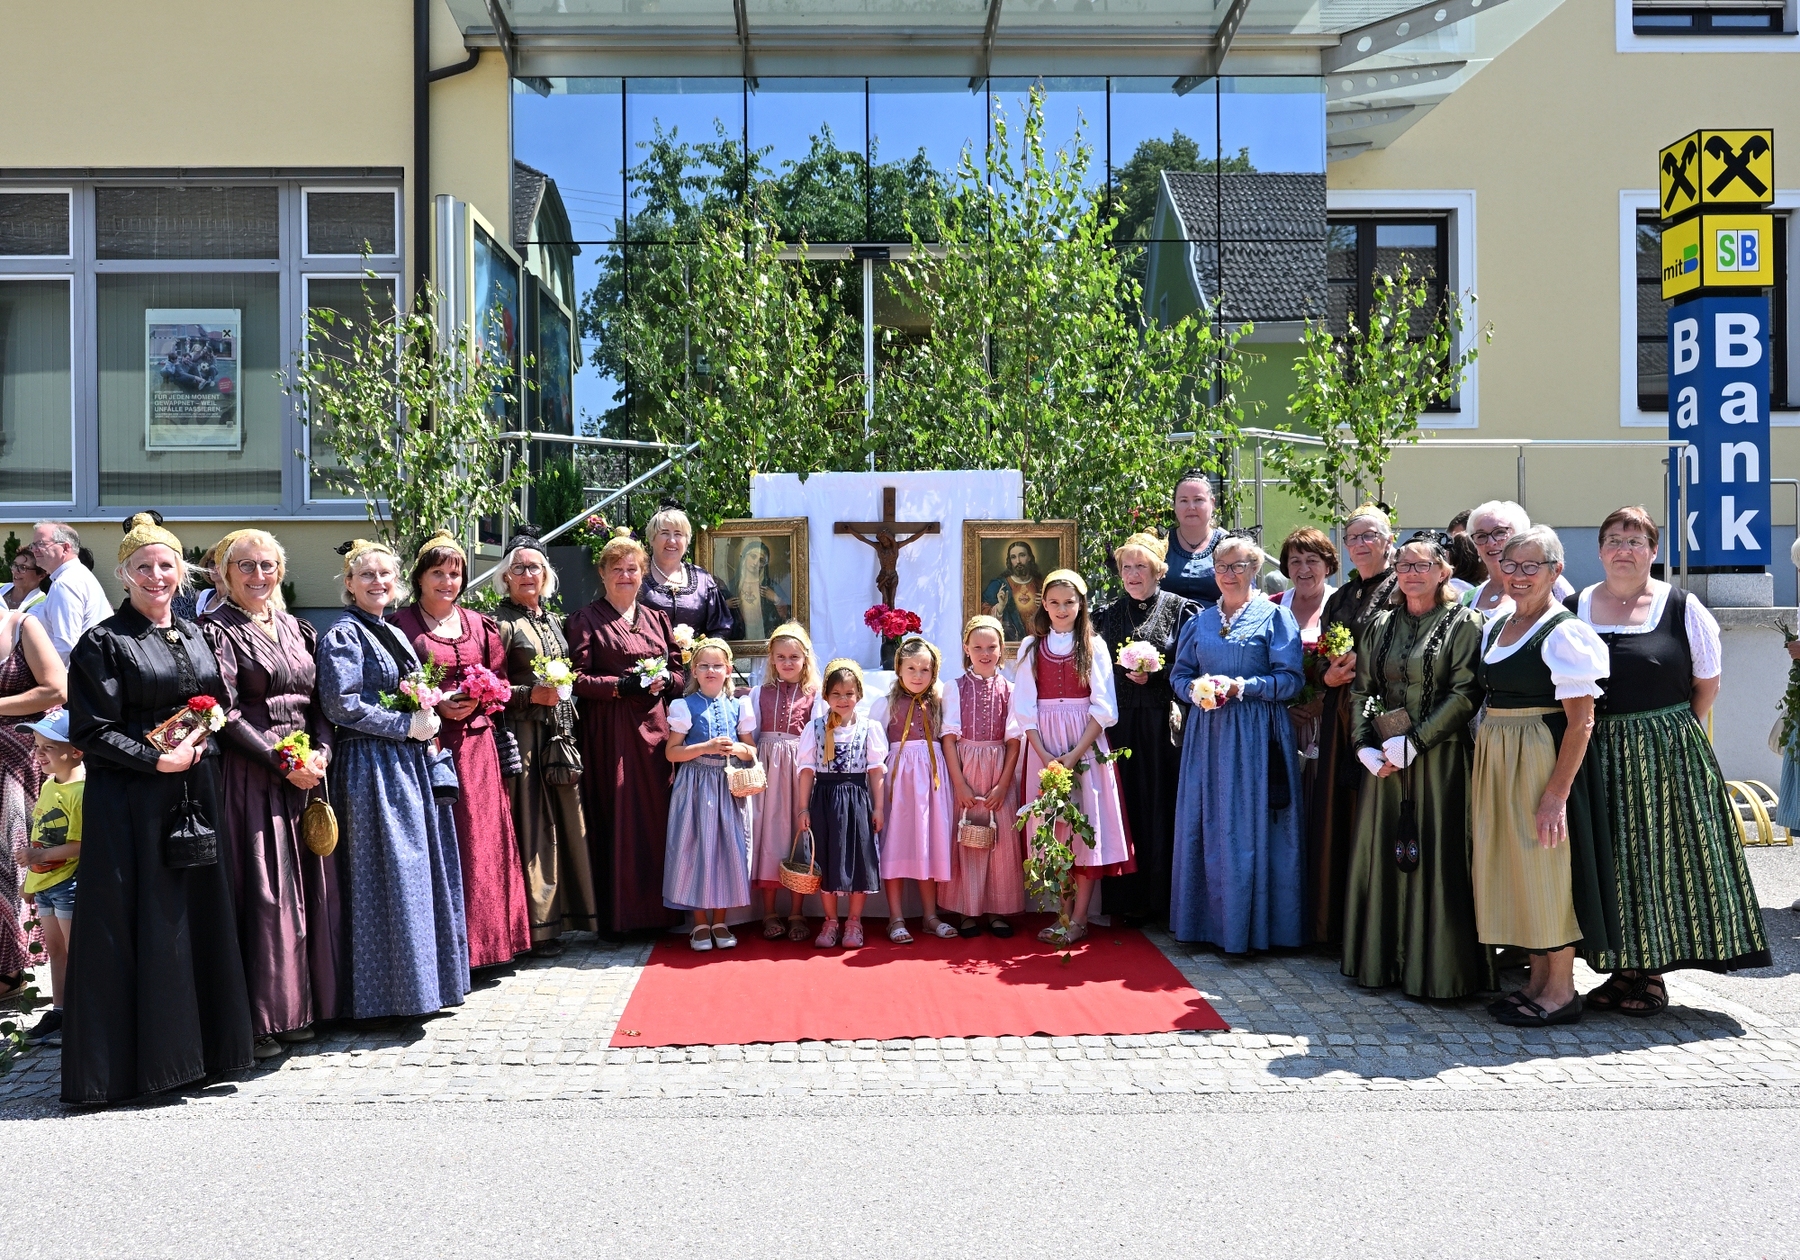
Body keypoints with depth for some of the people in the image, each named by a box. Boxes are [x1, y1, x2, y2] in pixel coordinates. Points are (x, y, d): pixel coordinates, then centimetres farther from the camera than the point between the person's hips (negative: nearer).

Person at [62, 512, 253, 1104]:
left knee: (199, 916, 8)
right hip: (130, 803, -5)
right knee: (134, 926, -3)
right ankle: (123, 1061, 7)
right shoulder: (104, 642, -4)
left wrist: (201, 744, -1)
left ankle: (198, 1044, 19)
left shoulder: (195, 637, 14)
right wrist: (156, 760, -17)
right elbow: (92, 730, -9)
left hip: (195, 795, 6)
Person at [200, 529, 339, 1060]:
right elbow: (226, 714, -11)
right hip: (250, 777, -6)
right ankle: (257, 1020, 4)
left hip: (305, 773, 6)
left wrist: (321, 752, -3)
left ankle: (296, 1010, 18)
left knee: (306, 888, 8)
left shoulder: (296, 628, 15)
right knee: (261, 893, -5)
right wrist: (284, 763, -14)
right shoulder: (217, 630, -4)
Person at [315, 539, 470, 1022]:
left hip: (409, 765, 9)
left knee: (423, 869, 11)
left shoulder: (394, 635, 17)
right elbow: (342, 706, -18)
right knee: (388, 877, -6)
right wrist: (406, 725, -15)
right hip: (371, 768, -9)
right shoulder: (343, 635, -9)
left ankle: (419, 980, 20)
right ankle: (380, 994, 3)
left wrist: (428, 719, 5)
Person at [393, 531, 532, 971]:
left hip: (475, 743, 4)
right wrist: (433, 705, -13)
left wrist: (477, 703, -4)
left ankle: (482, 939, 13)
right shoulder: (400, 624, 1)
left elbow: (500, 683, 16)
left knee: (480, 837, 4)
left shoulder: (479, 625, 14)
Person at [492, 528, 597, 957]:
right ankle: (535, 926, 1)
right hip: (523, 734, -7)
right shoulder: (501, 623, -4)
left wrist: (564, 691, 10)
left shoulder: (552, 621, 17)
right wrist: (532, 694, -19)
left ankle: (562, 913, 15)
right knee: (531, 825, -5)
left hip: (559, 732, 7)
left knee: (563, 820, 7)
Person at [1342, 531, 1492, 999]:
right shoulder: (1381, 624, 12)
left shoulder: (1463, 623, -3)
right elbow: (1361, 689, 10)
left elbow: (1465, 693, -12)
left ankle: (1436, 968, 8)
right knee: (1382, 852, 9)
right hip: (1384, 759, 5)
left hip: (1439, 757, -5)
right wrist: (1365, 745, -4)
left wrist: (1414, 741, -17)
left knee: (1435, 857, -2)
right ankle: (1382, 960, 19)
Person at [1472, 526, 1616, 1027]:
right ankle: (1538, 979, 25)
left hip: (1543, 758, -8)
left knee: (1546, 866, 0)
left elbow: (1580, 721, -17)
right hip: (1494, 756, 8)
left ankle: (1561, 991, 13)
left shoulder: (1564, 632, -13)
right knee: (1511, 866, 12)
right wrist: (1480, 770, 9)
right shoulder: (1496, 624, 11)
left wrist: (1557, 792, -22)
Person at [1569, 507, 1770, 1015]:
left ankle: (1653, 974, 13)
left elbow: (1708, 682, 5)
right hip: (1600, 755, 2)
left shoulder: (1681, 607, -1)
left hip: (1668, 755, -2)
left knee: (1662, 855, 2)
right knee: (1613, 862, 7)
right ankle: (1625, 967, 18)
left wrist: (1676, 733, 0)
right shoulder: (1575, 608, 4)